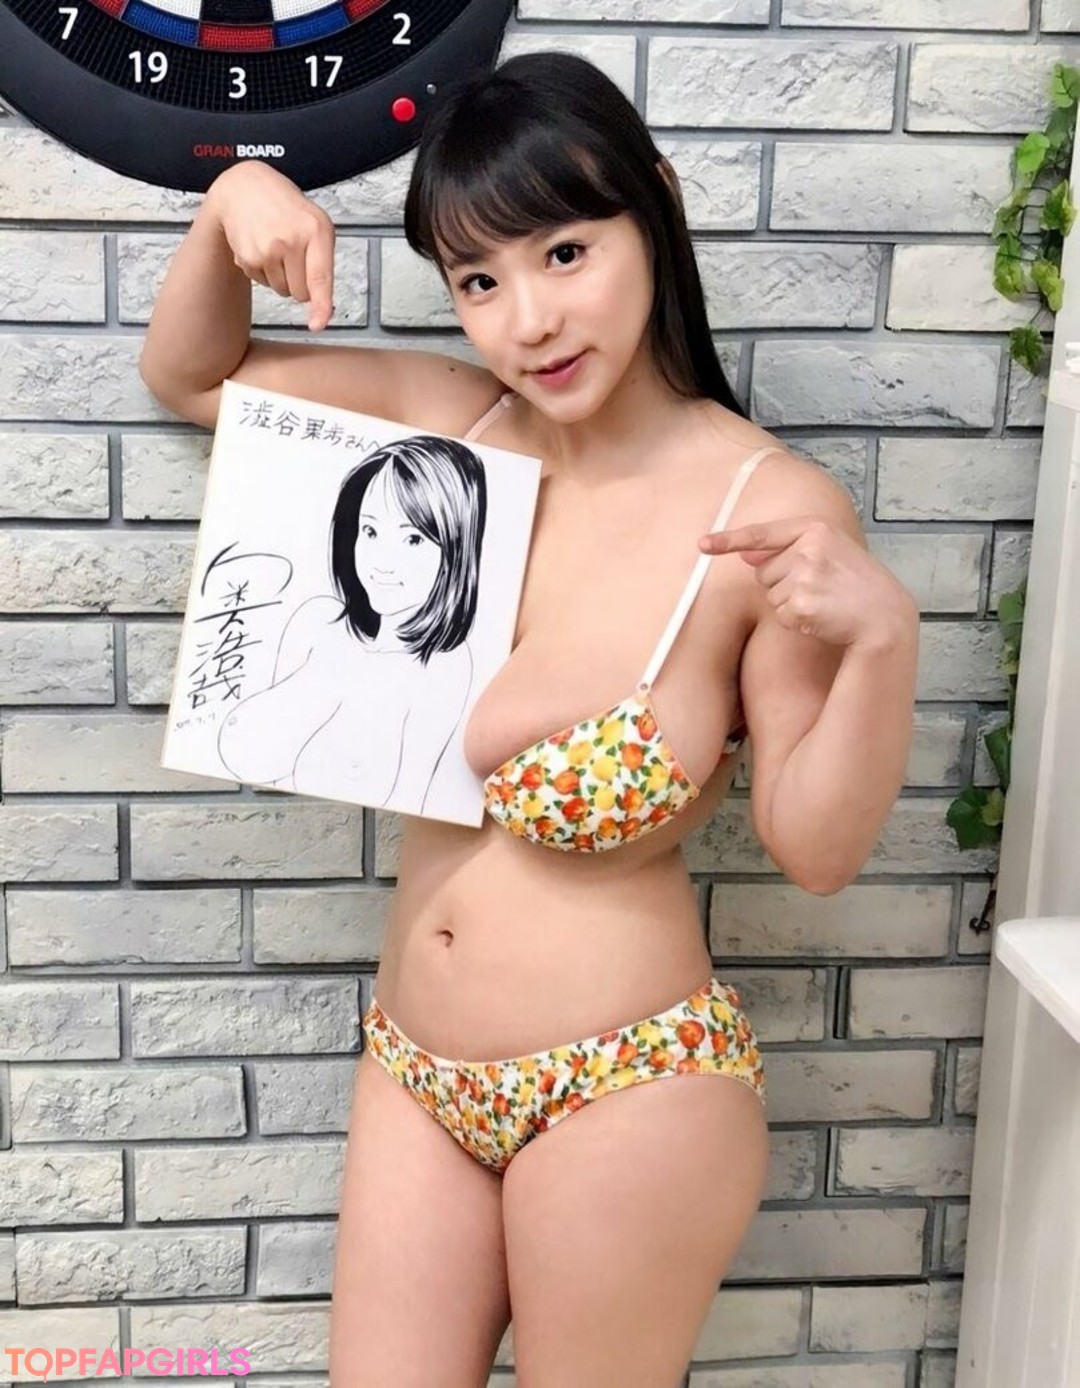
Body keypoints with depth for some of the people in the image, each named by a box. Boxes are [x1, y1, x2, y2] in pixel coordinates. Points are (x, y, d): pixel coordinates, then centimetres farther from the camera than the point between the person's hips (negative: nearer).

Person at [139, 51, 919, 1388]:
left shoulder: (773, 511, -18)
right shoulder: (454, 423, -5)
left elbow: (814, 845, -13)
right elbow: (190, 374, 9)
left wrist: (882, 637, -28)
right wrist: (233, 205, -8)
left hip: (626, 1089, -4)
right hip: (415, 1067, 5)